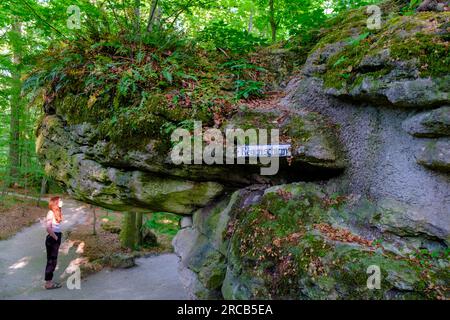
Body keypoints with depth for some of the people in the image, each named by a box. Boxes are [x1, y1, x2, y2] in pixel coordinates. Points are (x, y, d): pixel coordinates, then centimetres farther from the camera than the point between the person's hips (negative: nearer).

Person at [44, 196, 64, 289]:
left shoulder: (57, 212, 10)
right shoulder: (51, 213, -16)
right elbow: (48, 228, -25)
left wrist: (59, 235, 6)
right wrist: (55, 237, -16)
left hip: (56, 239, 9)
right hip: (52, 240, -9)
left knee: (53, 261, 15)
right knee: (51, 261, 0)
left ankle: (50, 281, 25)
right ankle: (48, 283, 9)